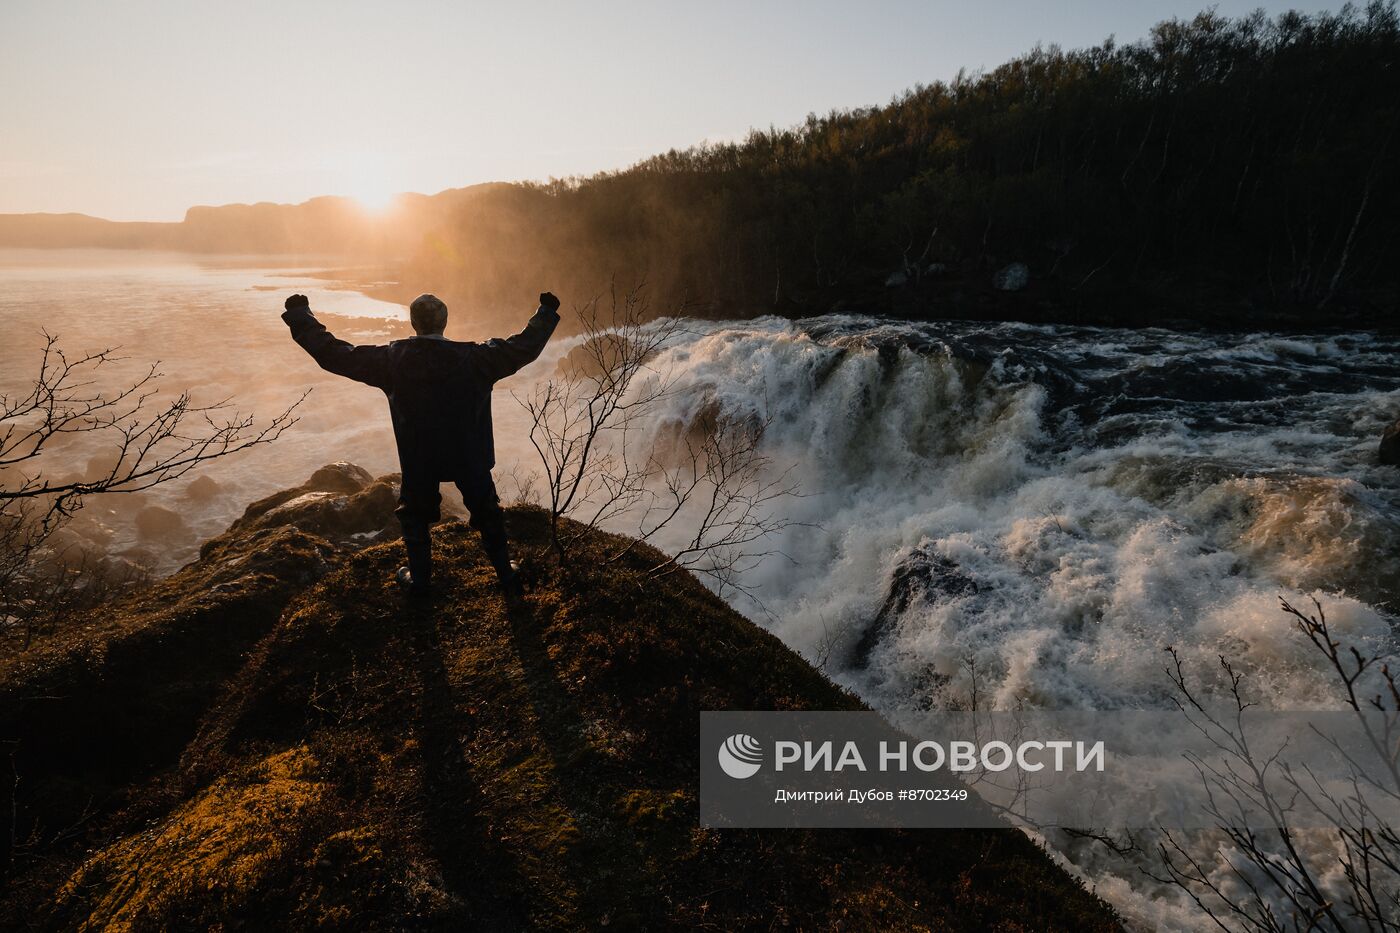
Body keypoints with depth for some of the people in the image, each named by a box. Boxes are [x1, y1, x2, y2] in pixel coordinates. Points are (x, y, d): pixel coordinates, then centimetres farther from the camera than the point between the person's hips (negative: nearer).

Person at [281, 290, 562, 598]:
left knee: (414, 515, 24)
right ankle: (507, 578, 25)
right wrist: (546, 313, 7)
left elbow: (335, 355, -6)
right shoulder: (473, 357, -15)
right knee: (487, 513, 18)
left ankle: (420, 579, 36)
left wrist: (299, 316, 7)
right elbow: (524, 347, -7)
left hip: (417, 460, 1)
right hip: (470, 457, 0)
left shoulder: (392, 359, -12)